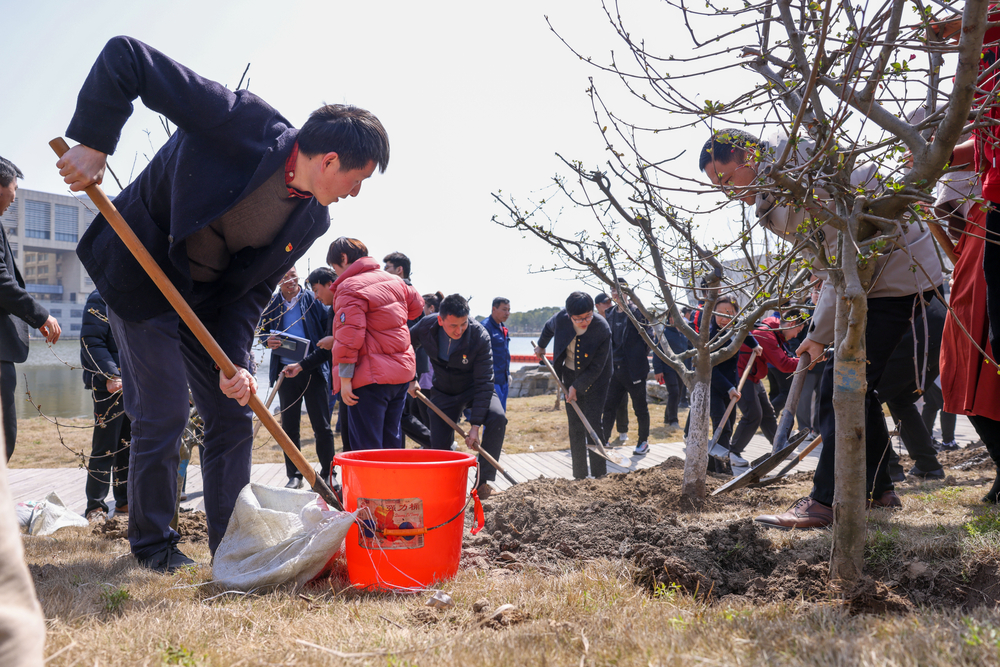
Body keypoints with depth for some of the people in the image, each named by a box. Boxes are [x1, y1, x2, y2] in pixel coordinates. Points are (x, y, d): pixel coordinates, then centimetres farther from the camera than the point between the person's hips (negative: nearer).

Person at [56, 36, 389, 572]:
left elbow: (252, 291, -3)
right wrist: (92, 141, -31)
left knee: (232, 413, 5)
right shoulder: (244, 124, -27)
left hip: (210, 297, 7)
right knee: (163, 413, -6)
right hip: (142, 279, -6)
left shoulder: (312, 220, -8)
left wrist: (234, 361, -16)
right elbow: (124, 56, -26)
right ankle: (151, 543, 13)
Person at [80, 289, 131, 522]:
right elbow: (91, 342, -14)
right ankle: (95, 507, 5)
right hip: (109, 387, -7)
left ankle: (124, 501, 22)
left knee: (129, 445, 12)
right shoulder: (101, 299, -7)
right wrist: (111, 375, -22)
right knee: (105, 447, -4)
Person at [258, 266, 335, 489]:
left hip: (314, 370, -2)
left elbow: (329, 327, 2)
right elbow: (262, 330, 17)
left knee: (322, 426, 1)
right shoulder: (272, 304, 6)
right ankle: (294, 476, 15)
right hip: (286, 370, 3)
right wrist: (268, 341, -7)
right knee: (289, 427, 6)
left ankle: (328, 474, 10)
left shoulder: (313, 299, -1)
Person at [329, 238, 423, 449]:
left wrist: (345, 379, -18)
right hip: (403, 370, 8)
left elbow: (349, 336, -20)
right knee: (392, 439, 17)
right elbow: (417, 305, 25)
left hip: (371, 377, -8)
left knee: (367, 447, -4)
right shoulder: (394, 280, 9)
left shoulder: (349, 287, -14)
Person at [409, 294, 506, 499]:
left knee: (497, 418, -30)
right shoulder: (426, 327, -21)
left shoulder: (480, 336, -30)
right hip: (444, 391, 2)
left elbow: (484, 383, -29)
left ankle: (483, 483, -23)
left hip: (474, 389, -2)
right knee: (439, 446, -7)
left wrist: (475, 425, -34)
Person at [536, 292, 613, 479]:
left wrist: (577, 387, -18)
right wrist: (541, 346, 27)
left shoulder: (602, 329, -27)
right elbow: (548, 328, 11)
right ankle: (579, 476, 10)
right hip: (570, 376, 4)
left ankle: (600, 475, -3)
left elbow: (596, 367, -19)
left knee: (592, 425, -10)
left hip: (595, 379, -4)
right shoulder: (561, 319, -17)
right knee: (575, 428, 4)